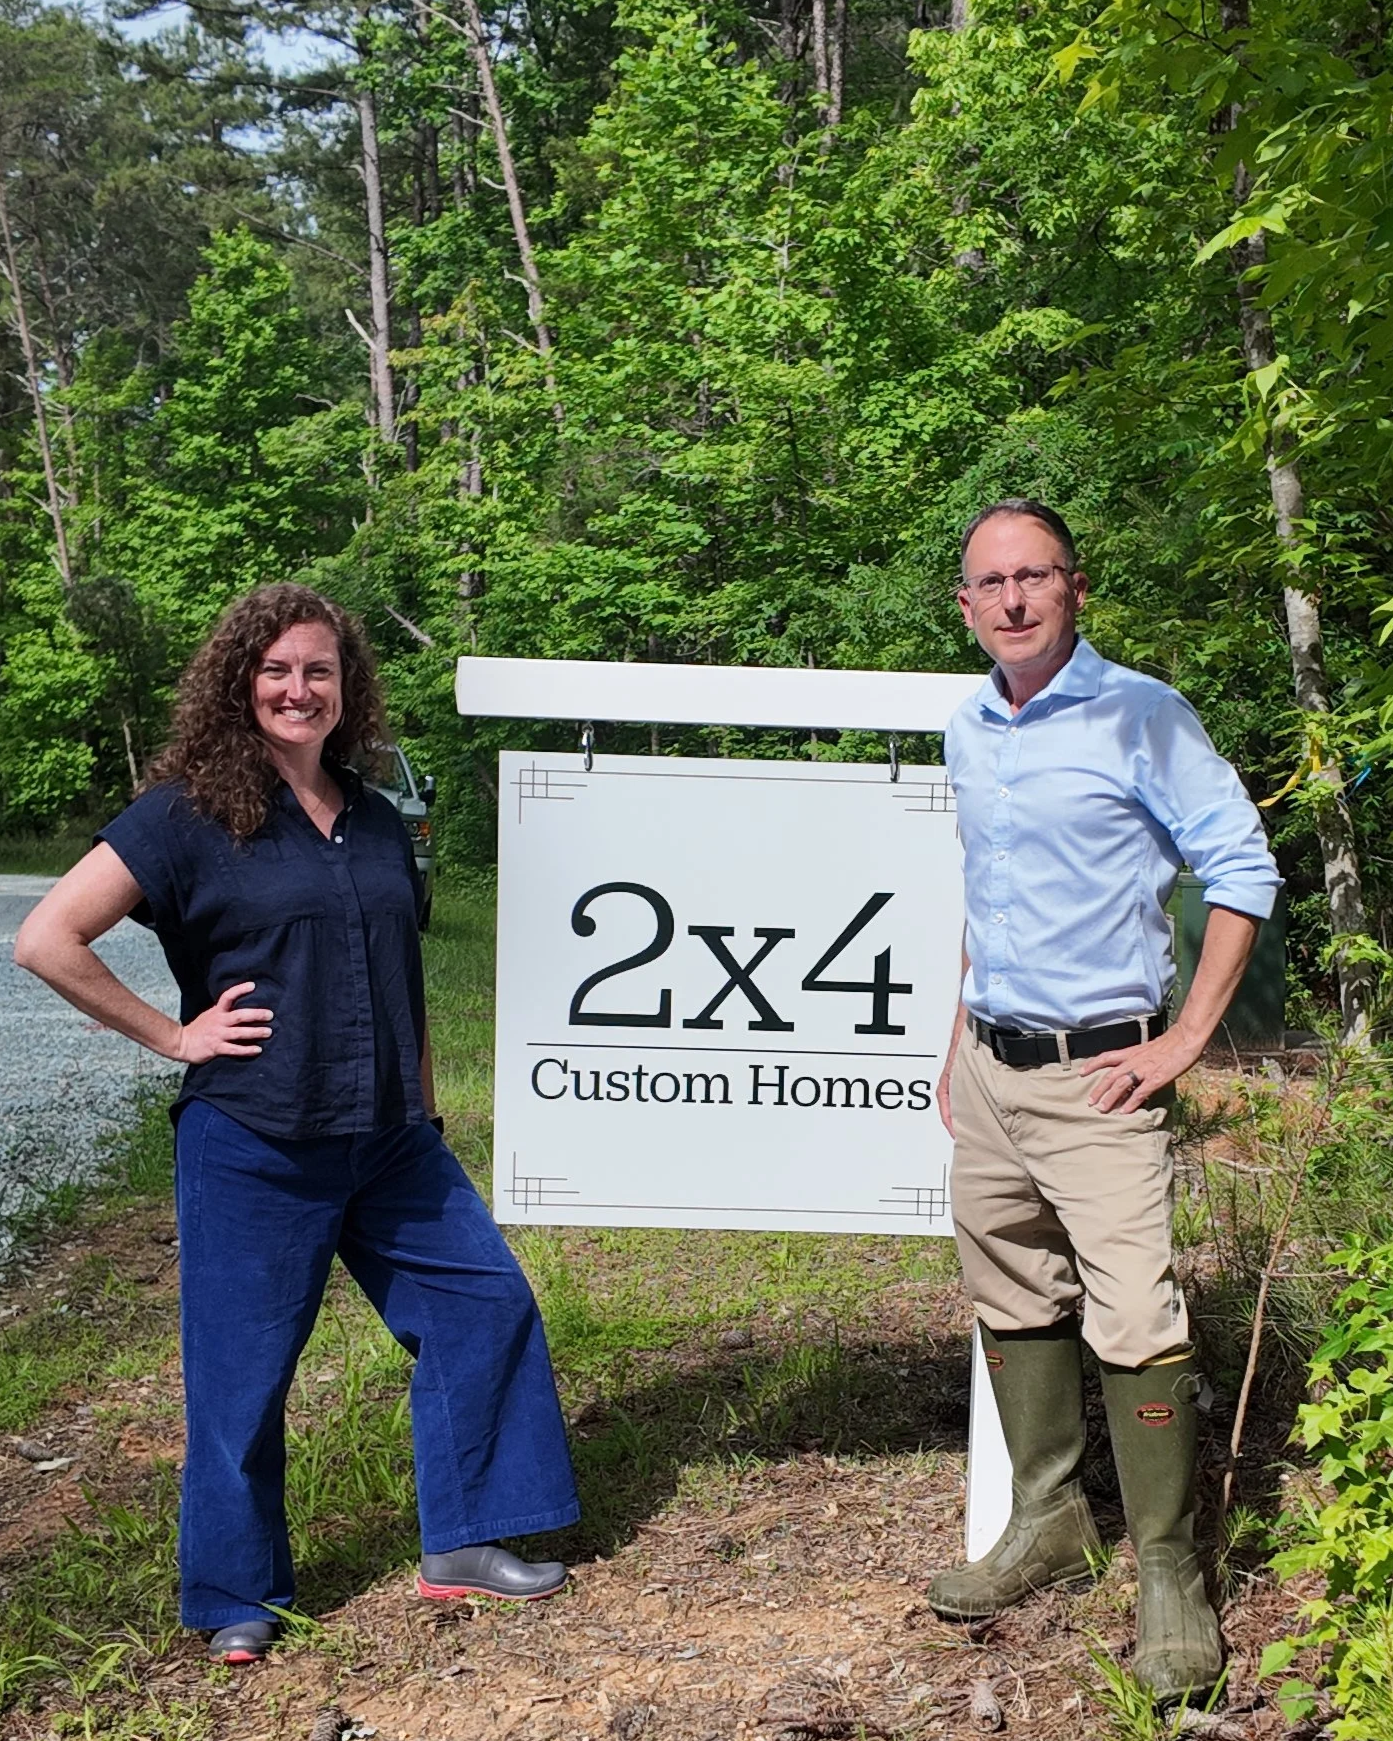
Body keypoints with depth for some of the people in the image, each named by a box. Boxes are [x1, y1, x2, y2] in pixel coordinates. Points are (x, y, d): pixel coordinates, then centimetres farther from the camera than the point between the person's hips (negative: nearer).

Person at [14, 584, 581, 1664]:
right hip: (254, 1149, -6)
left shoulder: (377, 821, 10)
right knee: (245, 1369, 5)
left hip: (388, 1144, 6)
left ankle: (461, 1547, 19)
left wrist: (424, 1113, 15)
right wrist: (173, 1036, -11)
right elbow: (47, 941, -13)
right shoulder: (191, 814, -8)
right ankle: (237, 1598, 25)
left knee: (485, 1301, 5)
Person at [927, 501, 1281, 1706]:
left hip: (1096, 1075, -6)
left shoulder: (1142, 716, -9)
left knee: (1132, 1320, -10)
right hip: (988, 1072, 7)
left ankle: (1168, 1576, 4)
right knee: (1015, 1307, 14)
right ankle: (1049, 1523, 29)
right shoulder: (969, 734, 11)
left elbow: (1245, 870, -9)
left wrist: (1188, 1039, -13)